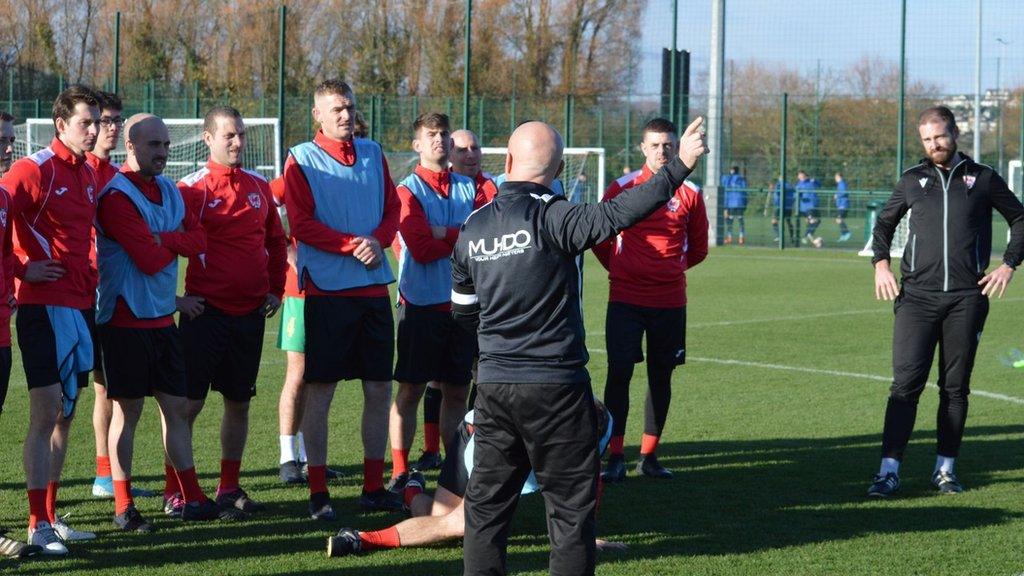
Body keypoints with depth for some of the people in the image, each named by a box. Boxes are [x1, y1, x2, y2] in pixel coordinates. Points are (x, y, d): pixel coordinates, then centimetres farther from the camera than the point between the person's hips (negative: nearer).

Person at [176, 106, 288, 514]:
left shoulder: (259, 187, 10)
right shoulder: (192, 188, -6)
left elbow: (276, 240, 22)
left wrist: (276, 289, 16)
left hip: (251, 312, 5)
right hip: (206, 311, -5)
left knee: (239, 403, 10)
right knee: (189, 402, -4)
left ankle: (229, 488, 18)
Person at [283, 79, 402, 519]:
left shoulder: (373, 154, 12)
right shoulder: (302, 160, -2)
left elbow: (393, 208, 13)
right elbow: (301, 224, -8)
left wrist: (378, 241, -8)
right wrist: (353, 245, -16)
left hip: (374, 286, 5)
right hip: (326, 288, -5)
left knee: (379, 389, 6)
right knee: (320, 391, -3)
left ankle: (374, 486, 15)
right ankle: (318, 492, 2)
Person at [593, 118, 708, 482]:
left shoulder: (689, 193, 3)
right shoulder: (622, 188, -2)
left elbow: (698, 249, 16)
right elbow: (600, 239, 11)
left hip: (670, 301, 2)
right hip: (625, 299, -2)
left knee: (661, 376, 7)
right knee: (619, 372, -8)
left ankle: (649, 456, 17)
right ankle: (615, 458, -4)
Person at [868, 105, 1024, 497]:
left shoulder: (983, 179, 7)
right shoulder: (912, 181, 11)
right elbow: (884, 222, 25)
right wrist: (880, 263, 9)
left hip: (967, 299, 0)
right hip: (917, 296, 0)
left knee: (955, 387, 5)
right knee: (906, 383, -9)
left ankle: (945, 468, 13)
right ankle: (889, 470, -12)